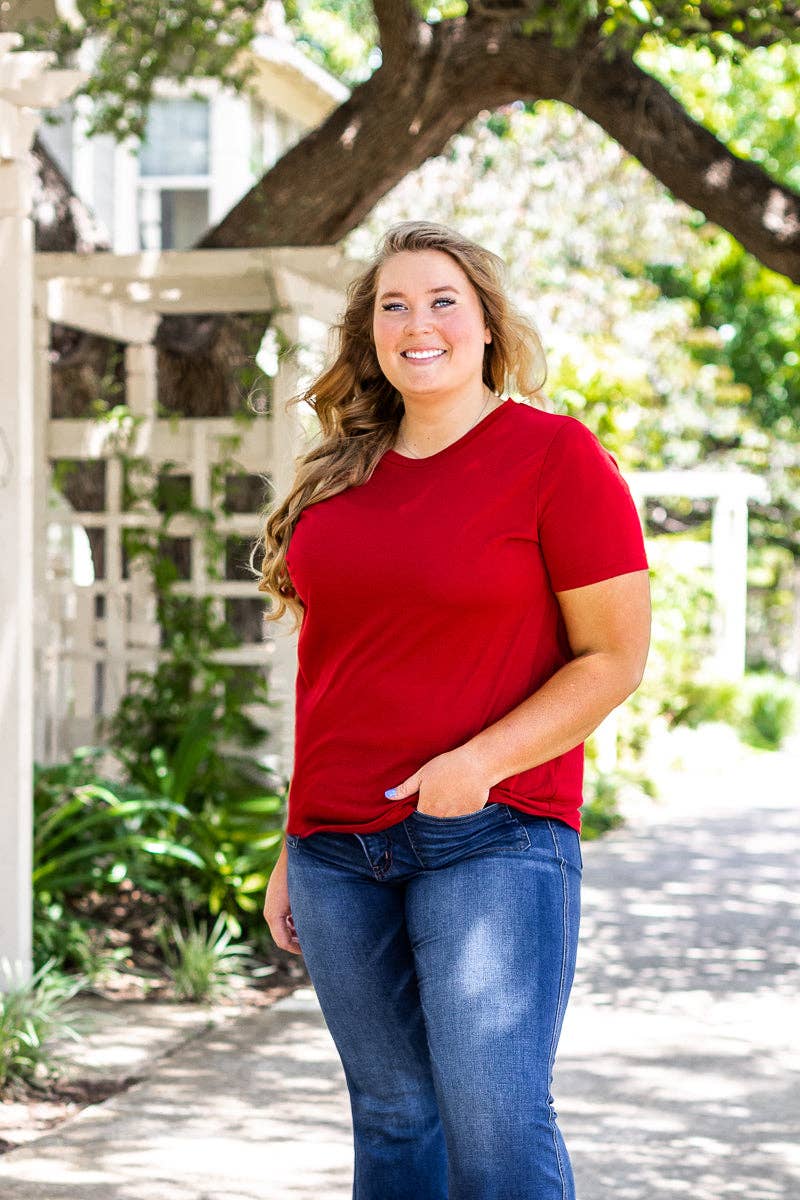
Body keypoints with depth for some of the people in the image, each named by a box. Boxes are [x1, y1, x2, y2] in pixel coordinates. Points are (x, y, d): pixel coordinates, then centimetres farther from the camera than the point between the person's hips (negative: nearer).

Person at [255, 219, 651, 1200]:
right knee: (392, 1117, 10)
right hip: (338, 849, 5)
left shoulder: (555, 455, -4)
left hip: (493, 836, -5)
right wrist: (293, 851, 17)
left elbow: (616, 656, -6)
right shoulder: (340, 475, 13)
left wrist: (482, 762, -18)